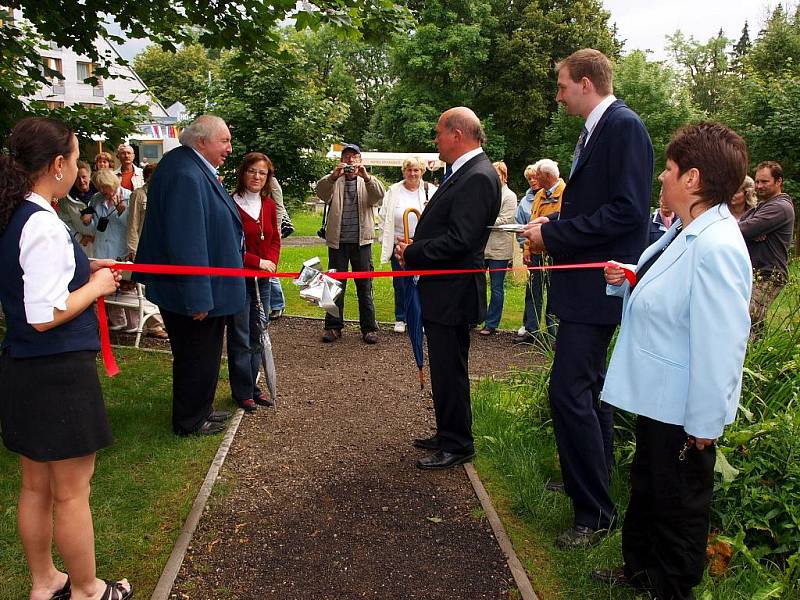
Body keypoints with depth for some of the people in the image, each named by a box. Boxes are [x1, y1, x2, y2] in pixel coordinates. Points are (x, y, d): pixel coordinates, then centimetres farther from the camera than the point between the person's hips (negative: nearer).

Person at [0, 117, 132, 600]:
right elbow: (45, 316, -24)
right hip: (59, 373, -9)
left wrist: (83, 270, 11)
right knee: (72, 492, 8)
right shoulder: (44, 226, -22)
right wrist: (96, 285, -11)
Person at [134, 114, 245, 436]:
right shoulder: (186, 177, -25)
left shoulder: (196, 170, 8)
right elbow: (187, 241, -29)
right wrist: (198, 298, -28)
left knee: (202, 354, 22)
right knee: (197, 357, 6)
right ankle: (190, 422, 23)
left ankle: (199, 410, 38)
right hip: (194, 291, -10)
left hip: (199, 289, 10)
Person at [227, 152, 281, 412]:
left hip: (263, 279, 6)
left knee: (257, 337, 13)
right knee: (240, 339, 3)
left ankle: (252, 387, 25)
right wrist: (258, 262, -16)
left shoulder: (269, 205, 7)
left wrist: (272, 262, -6)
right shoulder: (231, 204, -12)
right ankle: (243, 392, 15)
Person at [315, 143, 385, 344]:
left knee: (364, 286, 4)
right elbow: (321, 191, -12)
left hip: (361, 241, 0)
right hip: (337, 241, 0)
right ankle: (333, 326, 14)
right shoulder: (334, 182, 8)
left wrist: (366, 176, -28)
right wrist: (333, 176, -30)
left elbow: (379, 194, -11)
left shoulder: (367, 182, 9)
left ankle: (369, 327, 11)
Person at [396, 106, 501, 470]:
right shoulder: (464, 173, 14)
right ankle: (447, 435, 33)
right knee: (444, 369, 19)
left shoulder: (478, 177, -18)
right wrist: (414, 248, 0)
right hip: (443, 290, 10)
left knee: (450, 371, 1)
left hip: (452, 293, -10)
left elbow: (458, 241, -25)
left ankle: (457, 446, 15)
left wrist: (412, 254, -14)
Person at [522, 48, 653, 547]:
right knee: (588, 387, 19)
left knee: (569, 390, -11)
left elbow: (627, 211, -23)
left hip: (597, 283, -10)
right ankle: (594, 481, 36)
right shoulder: (596, 129, 14)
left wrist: (554, 234, -18)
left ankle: (596, 511, 2)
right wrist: (554, 226, 6)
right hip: (586, 280, 10)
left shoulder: (624, 126, -15)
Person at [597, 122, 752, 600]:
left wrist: (704, 424, -23)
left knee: (678, 506, 12)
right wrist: (627, 281, -1)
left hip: (684, 413, -10)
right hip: (657, 397, 10)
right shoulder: (684, 233, 2)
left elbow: (720, 343, -29)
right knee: (646, 488, 25)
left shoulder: (716, 247, -29)